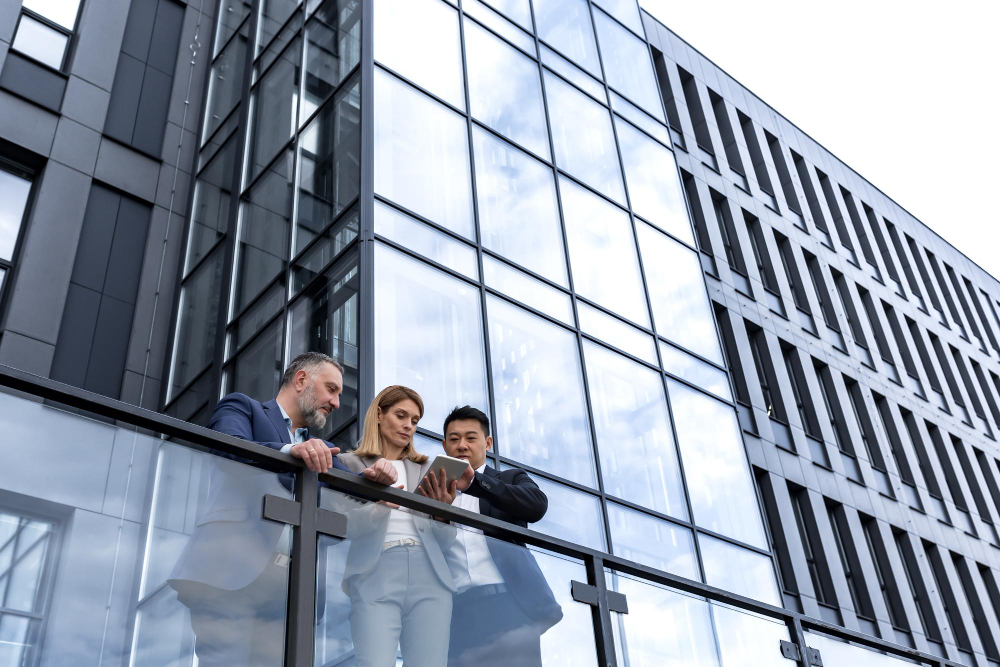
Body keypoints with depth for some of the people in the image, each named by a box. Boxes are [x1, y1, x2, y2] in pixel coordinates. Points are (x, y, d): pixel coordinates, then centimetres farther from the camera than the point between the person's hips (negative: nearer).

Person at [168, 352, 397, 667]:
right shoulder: (242, 407, 10)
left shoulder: (319, 449, 28)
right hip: (230, 571, -5)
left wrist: (371, 477, -10)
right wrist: (289, 451, -30)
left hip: (284, 586, 6)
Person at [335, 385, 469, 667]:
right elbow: (342, 524, -2)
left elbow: (443, 542, 15)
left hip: (429, 577, 3)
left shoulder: (425, 469, 21)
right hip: (376, 576, -3)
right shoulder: (350, 464, 13)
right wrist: (380, 506, -20)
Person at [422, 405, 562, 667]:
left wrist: (473, 482, -16)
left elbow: (537, 505, -5)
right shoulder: (435, 490, 21)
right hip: (456, 606, 1)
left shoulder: (511, 479, 18)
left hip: (507, 599, -1)